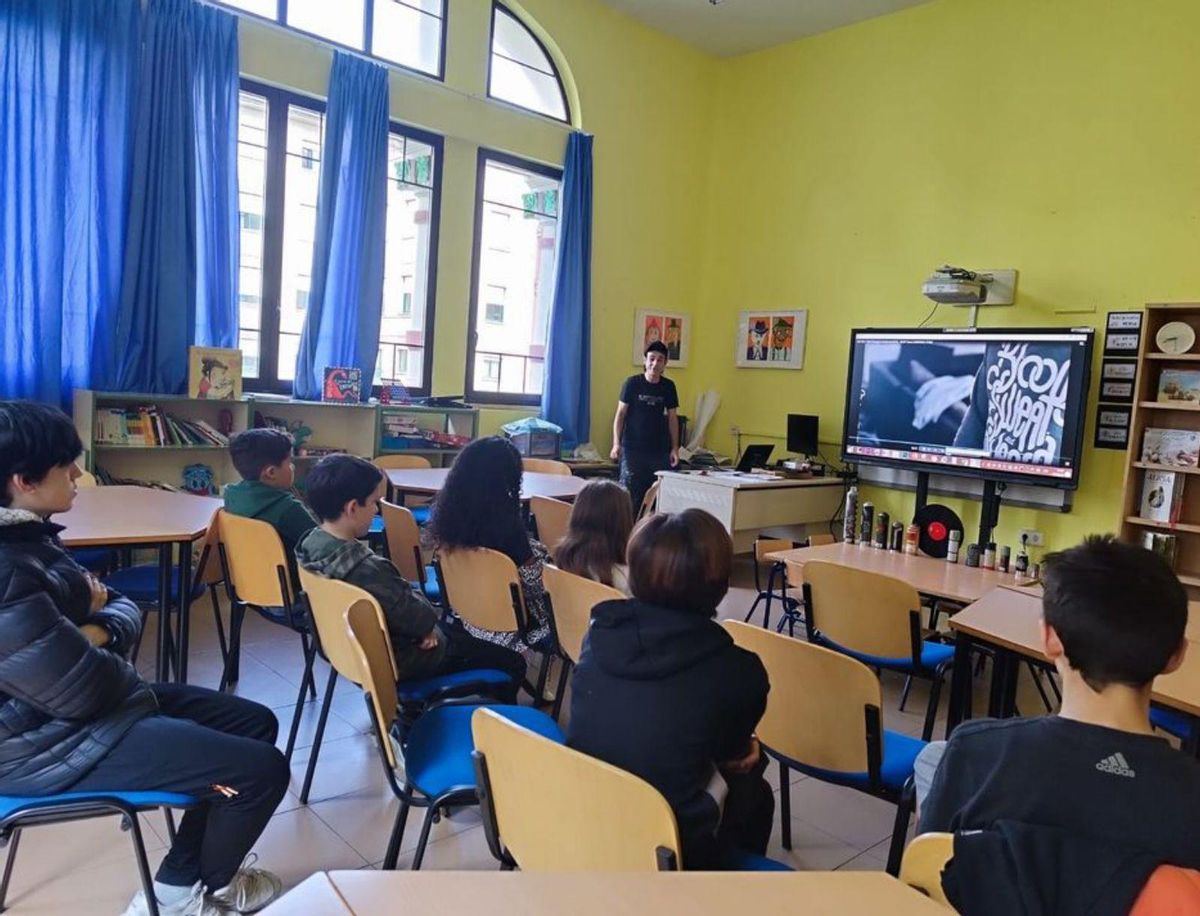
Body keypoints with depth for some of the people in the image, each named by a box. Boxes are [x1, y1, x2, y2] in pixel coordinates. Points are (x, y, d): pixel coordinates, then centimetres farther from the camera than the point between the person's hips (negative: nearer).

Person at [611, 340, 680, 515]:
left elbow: (672, 418, 10)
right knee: (629, 495, -3)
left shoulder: (668, 386, 5)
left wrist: (675, 448, 5)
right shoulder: (632, 383, -3)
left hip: (659, 450, 3)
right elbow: (620, 414, -1)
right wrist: (616, 443, -10)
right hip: (632, 448, -3)